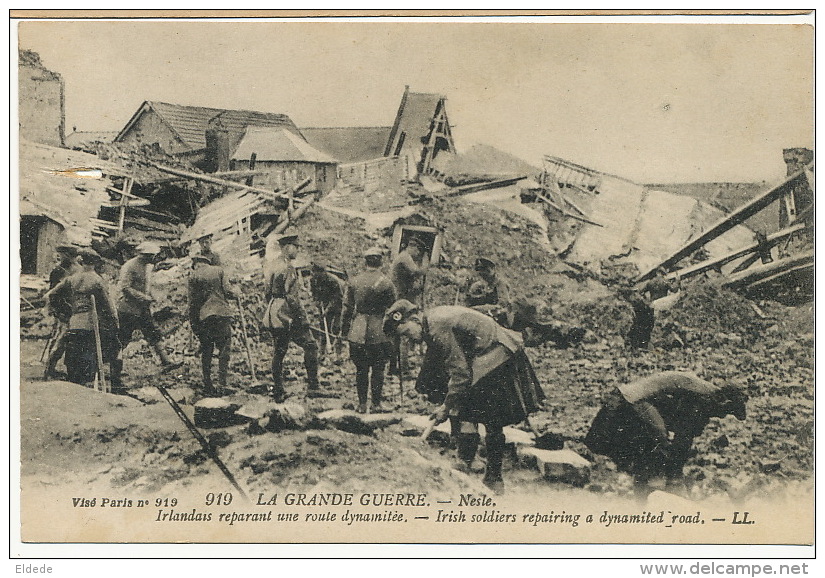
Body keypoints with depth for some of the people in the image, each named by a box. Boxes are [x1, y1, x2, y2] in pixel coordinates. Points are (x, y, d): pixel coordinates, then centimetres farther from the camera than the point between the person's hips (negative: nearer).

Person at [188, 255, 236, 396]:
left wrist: (193, 323, 6)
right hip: (222, 313, 0)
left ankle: (208, 386, 11)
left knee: (206, 352, 11)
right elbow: (226, 292, -2)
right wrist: (234, 296, 20)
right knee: (224, 350, 6)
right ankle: (221, 384, -2)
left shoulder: (194, 276, 2)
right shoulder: (218, 271, 4)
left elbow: (193, 302, 1)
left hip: (204, 317, 1)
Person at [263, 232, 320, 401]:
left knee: (279, 350, 11)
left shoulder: (274, 264, 13)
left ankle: (277, 390, 14)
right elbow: (291, 295, -20)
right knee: (310, 346, -2)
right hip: (288, 315, -9)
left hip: (274, 316, 9)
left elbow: (268, 291, 19)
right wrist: (301, 317, -16)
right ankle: (313, 386, -4)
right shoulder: (288, 266, -15)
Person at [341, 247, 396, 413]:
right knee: (378, 369, 6)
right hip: (379, 332, -3)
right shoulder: (386, 283, -7)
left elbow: (347, 307, 5)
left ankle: (362, 404, 12)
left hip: (358, 332, 3)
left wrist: (345, 328, 15)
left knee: (361, 369, 10)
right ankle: (376, 403, 9)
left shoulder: (354, 281, 2)